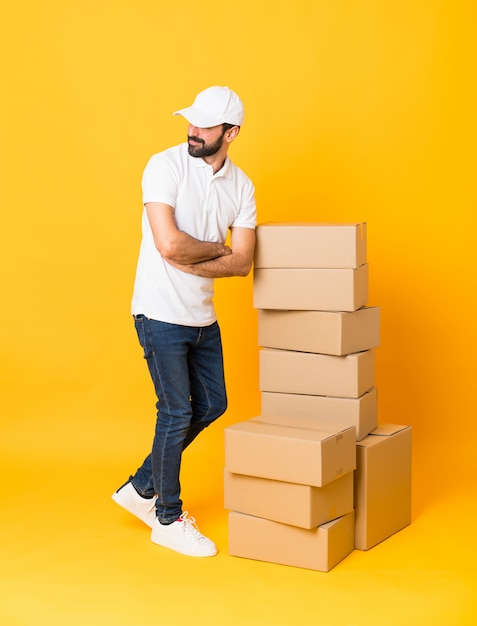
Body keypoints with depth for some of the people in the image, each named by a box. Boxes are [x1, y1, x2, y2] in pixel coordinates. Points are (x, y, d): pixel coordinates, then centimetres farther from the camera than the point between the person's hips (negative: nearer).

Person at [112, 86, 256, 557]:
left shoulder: (241, 185, 4)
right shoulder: (165, 166, -14)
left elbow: (242, 262, -2)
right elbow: (169, 243, -26)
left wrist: (191, 263, -16)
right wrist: (217, 247, -10)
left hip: (203, 316, 7)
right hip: (161, 314, -7)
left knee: (211, 405, 14)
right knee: (177, 412, -1)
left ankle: (141, 488, 30)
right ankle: (168, 519, 17)